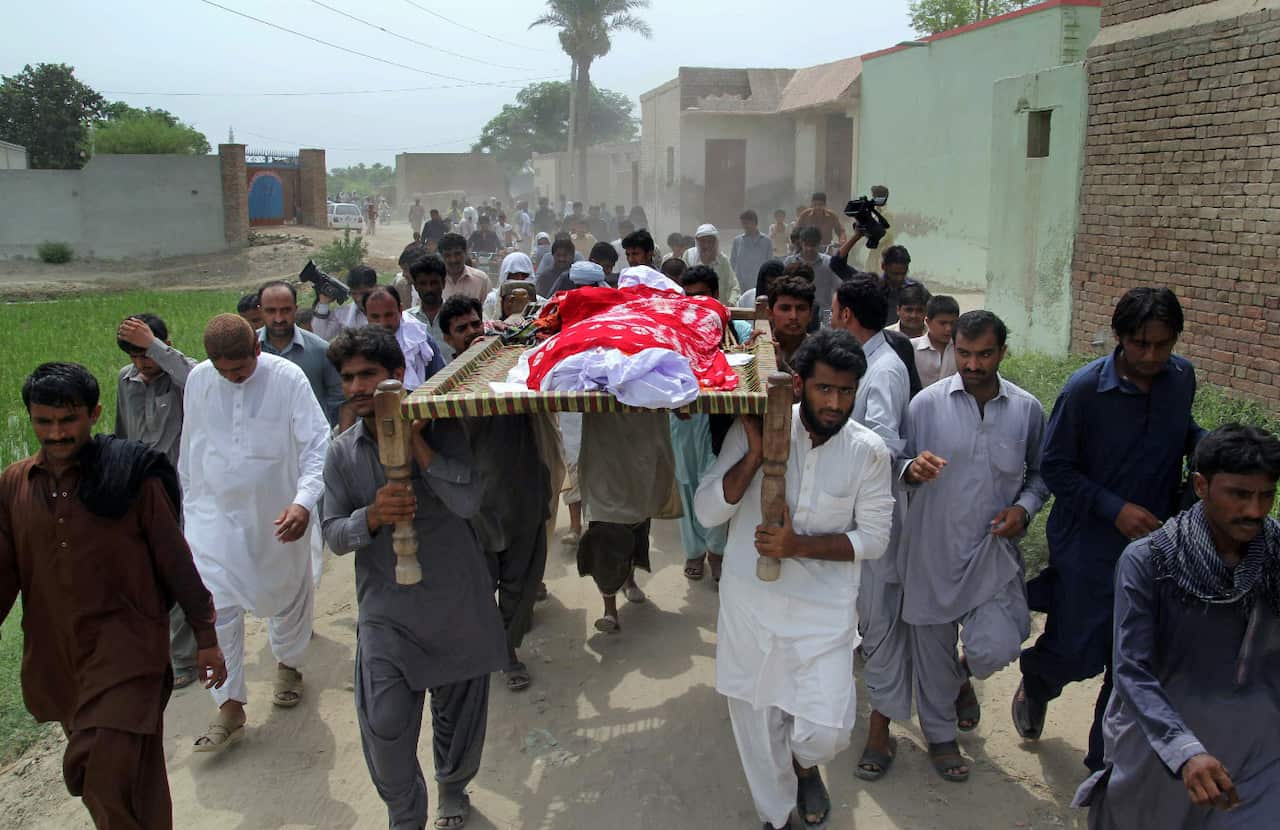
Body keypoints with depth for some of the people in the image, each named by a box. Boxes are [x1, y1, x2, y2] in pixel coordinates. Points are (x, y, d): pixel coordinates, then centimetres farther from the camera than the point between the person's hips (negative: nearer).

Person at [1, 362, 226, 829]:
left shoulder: (133, 478, -10)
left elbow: (176, 561, -6)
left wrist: (205, 638, -4)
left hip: (126, 648, -4)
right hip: (56, 655, 4)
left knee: (108, 777, -13)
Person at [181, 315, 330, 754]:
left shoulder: (288, 378, -17)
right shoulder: (198, 380, -5)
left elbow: (318, 446, -18)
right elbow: (190, 448, 8)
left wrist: (304, 501, -32)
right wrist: (188, 504, 14)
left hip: (277, 515, -1)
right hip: (216, 513, 2)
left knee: (286, 594, 17)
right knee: (216, 607, -5)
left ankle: (287, 663, 45)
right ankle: (230, 707, 7)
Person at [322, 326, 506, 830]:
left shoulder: (438, 429, -6)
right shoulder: (343, 452, 1)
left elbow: (468, 502, -18)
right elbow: (334, 535, 0)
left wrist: (415, 441, -22)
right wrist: (372, 516, -22)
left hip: (455, 600, -1)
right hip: (385, 609, 1)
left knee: (459, 713, 14)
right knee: (384, 726, -5)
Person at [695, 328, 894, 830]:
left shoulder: (868, 451, -8)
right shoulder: (754, 430, -9)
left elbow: (873, 538, -5)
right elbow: (708, 511, -10)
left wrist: (799, 545, -19)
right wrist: (755, 455, -23)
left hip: (824, 607, 0)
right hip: (750, 602, 1)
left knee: (825, 730, -4)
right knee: (756, 720, 13)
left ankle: (804, 764, 36)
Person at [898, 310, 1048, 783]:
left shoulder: (1027, 410, 1)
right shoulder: (927, 403, -4)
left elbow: (1039, 474, 13)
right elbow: (901, 466, 2)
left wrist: (1025, 507, -7)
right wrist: (913, 469, -22)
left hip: (994, 551, 1)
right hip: (933, 547, 0)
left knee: (996, 648, -8)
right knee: (933, 645, 10)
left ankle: (964, 677, 31)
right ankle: (940, 733, 34)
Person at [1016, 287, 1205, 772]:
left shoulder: (1182, 377, -4)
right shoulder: (1085, 389, -18)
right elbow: (1054, 467, -11)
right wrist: (1114, 508, -20)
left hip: (1155, 542, 4)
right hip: (1090, 546, -4)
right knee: (1077, 653, 5)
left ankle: (1107, 760, 29)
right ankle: (1035, 684, 42)